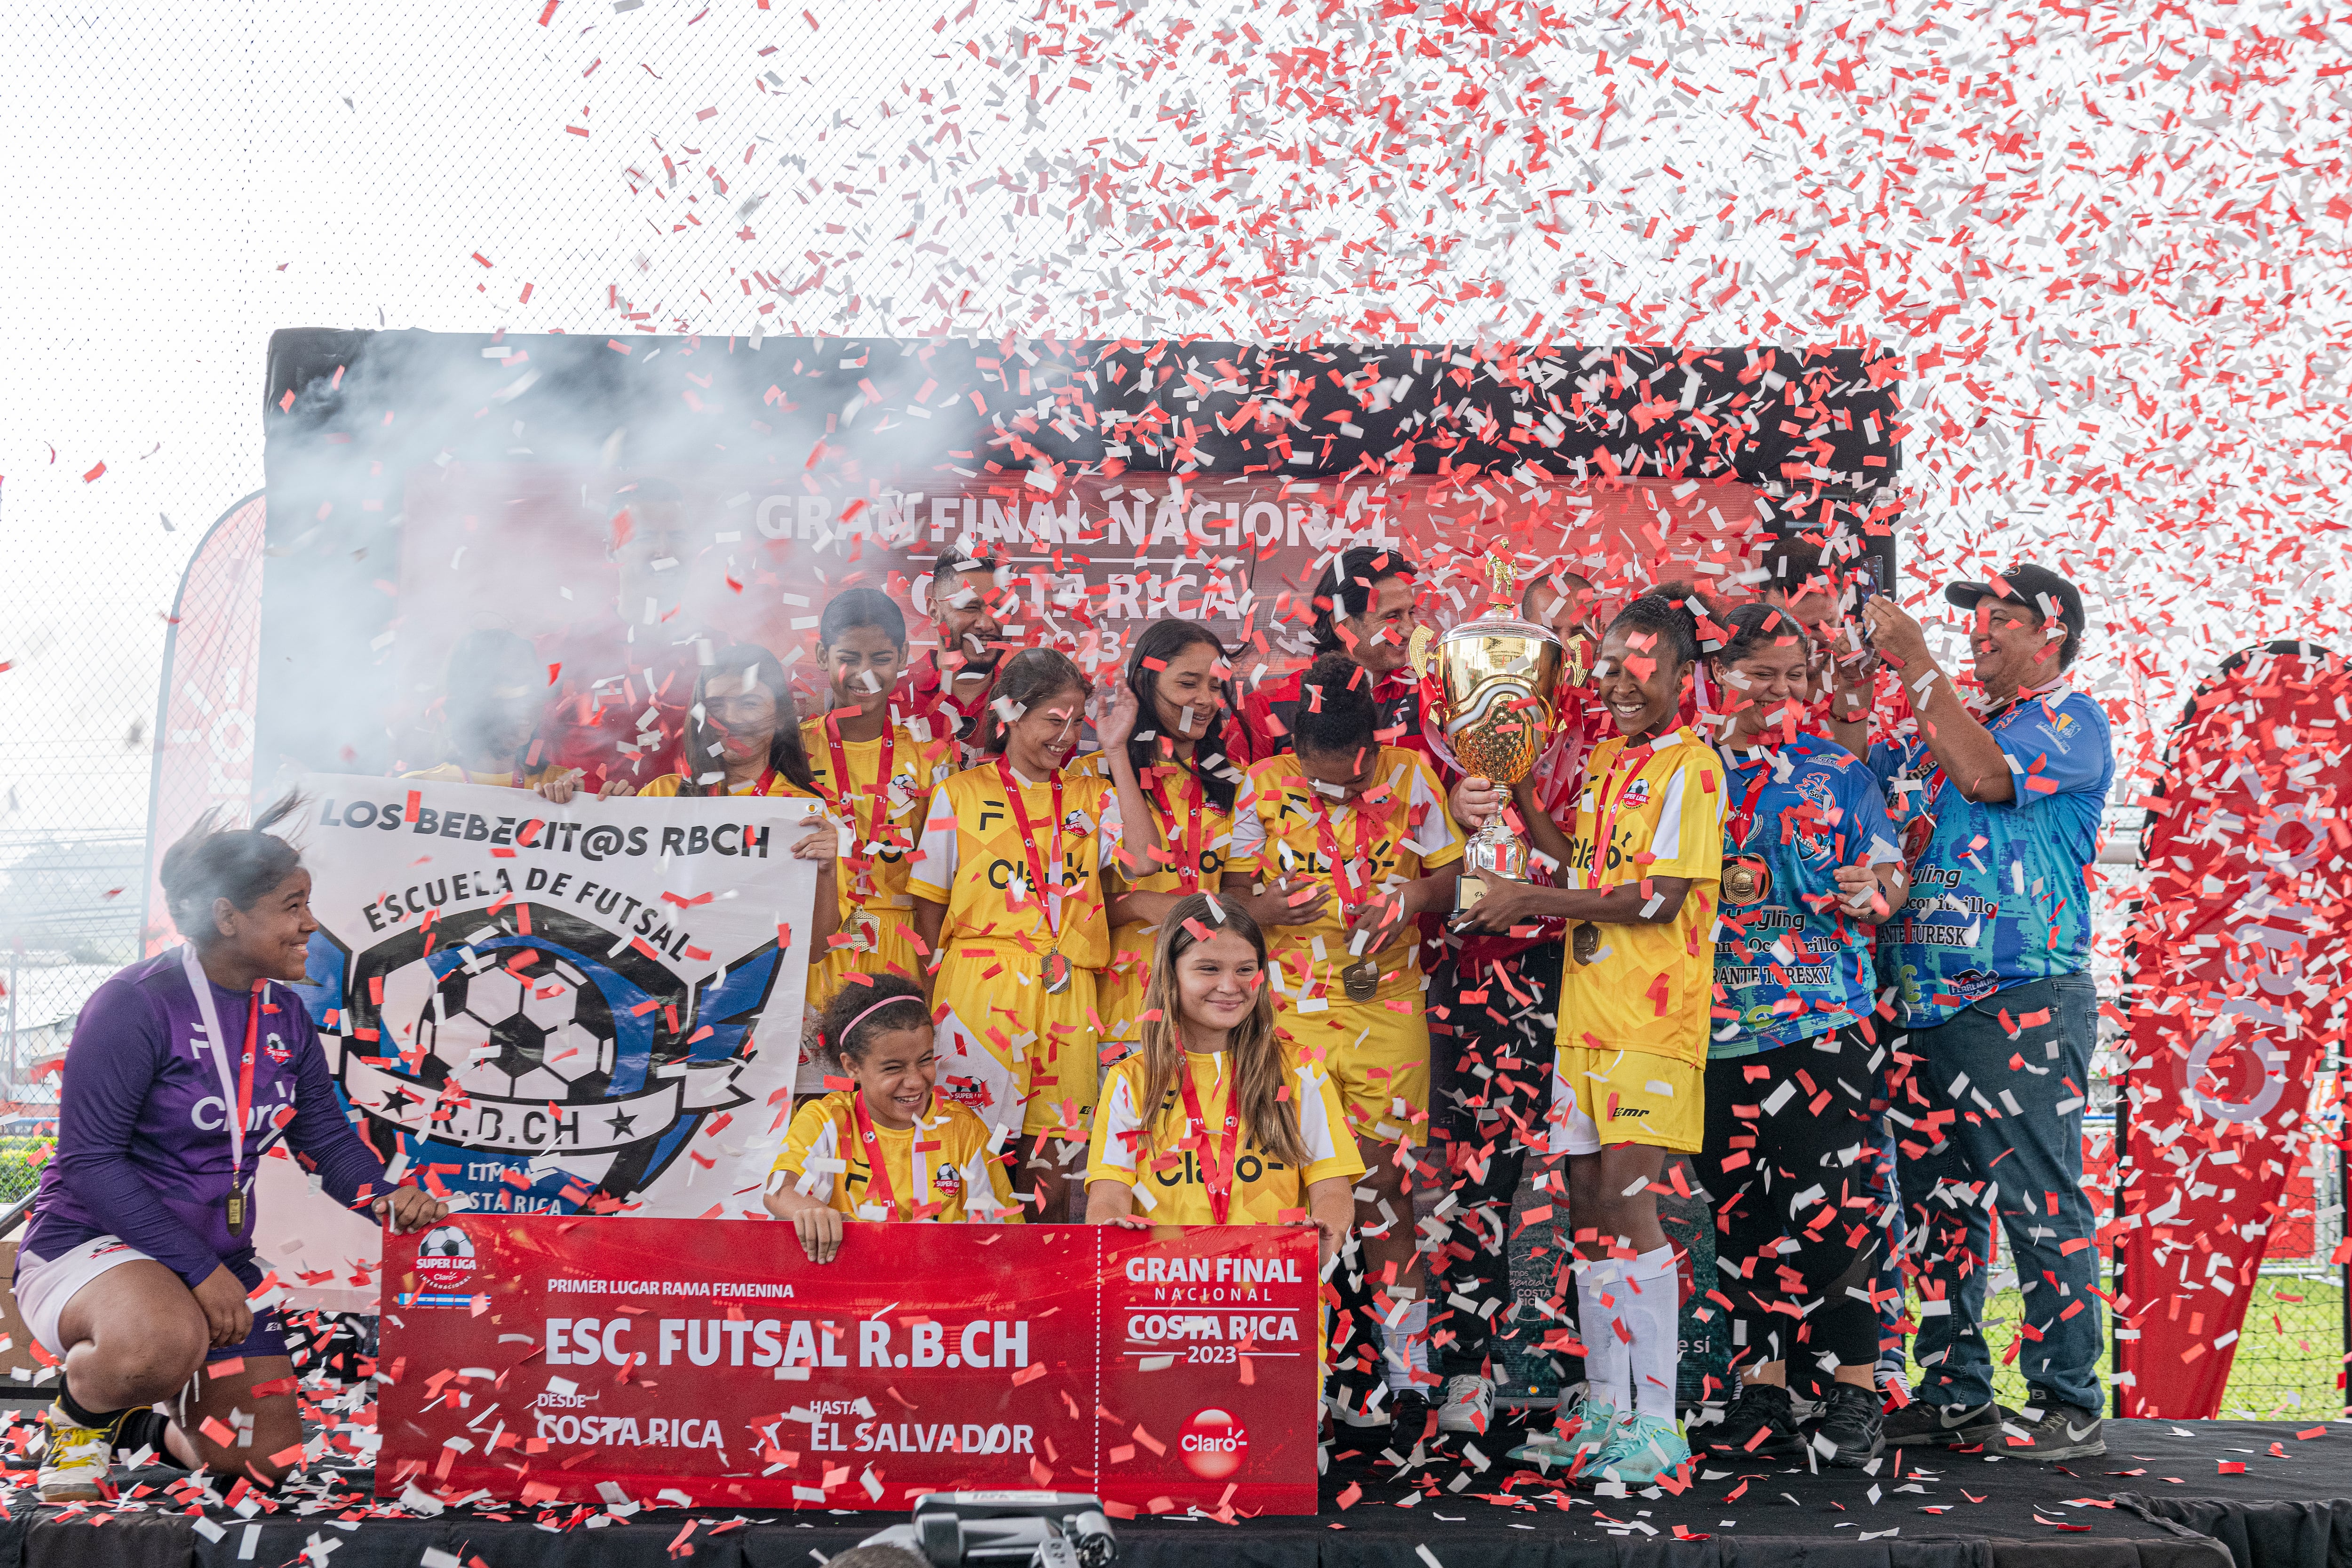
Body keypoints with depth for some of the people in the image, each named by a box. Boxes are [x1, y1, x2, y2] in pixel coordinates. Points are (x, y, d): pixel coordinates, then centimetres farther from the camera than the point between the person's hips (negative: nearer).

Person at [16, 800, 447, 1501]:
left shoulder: (286, 1018, 6)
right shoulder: (137, 1004, -18)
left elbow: (327, 1138, 6)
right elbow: (90, 1159, -21)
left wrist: (383, 1196, -18)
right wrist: (198, 1270, -25)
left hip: (219, 1261, 7)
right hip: (89, 1244, -7)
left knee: (267, 1462, 3)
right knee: (166, 1340, -42)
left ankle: (130, 1422, 31)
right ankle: (78, 1410, -6)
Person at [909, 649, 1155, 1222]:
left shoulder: (1090, 797, 12)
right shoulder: (960, 793, 6)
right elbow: (930, 909, 7)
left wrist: (1117, 751, -3)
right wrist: (931, 1002, 1)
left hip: (1065, 993, 2)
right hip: (978, 988, -2)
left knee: (1052, 1156, 4)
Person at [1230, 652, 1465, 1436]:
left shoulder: (1409, 775, -1)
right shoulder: (1265, 783, -1)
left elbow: (1451, 878, 7)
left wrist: (1412, 897, -14)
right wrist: (1267, 908, -16)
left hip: (1387, 1003, 0)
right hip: (1291, 1007, 1)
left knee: (1380, 1182, 2)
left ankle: (1408, 1374, 11)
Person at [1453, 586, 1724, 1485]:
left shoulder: (1690, 764, -8)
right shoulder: (1605, 762, 16)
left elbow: (1656, 898, -16)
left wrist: (1528, 900, -14)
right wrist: (1517, 796, 15)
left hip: (1652, 1017, -8)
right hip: (1587, 1010, 8)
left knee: (1626, 1199, -12)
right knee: (1587, 1201, 10)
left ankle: (1657, 1427, -5)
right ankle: (1605, 1411, 20)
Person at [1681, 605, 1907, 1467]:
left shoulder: (1838, 771, 9)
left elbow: (1891, 870, 6)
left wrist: (1876, 895, -15)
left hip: (1826, 1022, -2)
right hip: (1721, 1029, 2)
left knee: (1830, 1208, -7)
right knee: (1740, 1213, 6)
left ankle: (1853, 1388, 1)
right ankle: (1763, 1388, 15)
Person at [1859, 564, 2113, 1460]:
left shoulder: (2072, 721, -1)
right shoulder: (1946, 728, 22)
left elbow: (1987, 776, -17)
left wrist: (1918, 664, -13)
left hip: (2023, 1005, -8)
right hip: (1927, 1007, 8)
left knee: (2041, 1202, -6)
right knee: (1937, 1202, 9)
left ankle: (2068, 1405, 0)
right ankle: (1953, 1395, 16)